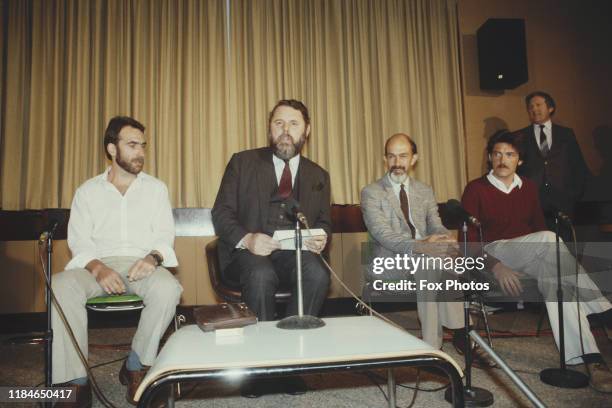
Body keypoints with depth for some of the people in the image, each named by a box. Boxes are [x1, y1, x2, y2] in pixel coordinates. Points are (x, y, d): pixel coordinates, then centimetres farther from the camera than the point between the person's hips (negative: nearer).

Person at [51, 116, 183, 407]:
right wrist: (98, 268, -18)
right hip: (98, 265, 1)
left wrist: (153, 257, -18)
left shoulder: (156, 188, 14)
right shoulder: (87, 191, 14)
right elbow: (79, 240, 4)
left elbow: (165, 234, 6)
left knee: (168, 289, -33)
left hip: (141, 264, 0)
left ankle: (135, 367, -11)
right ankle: (76, 382, -22)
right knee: (61, 286, -31)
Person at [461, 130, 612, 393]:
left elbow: (538, 225, 17)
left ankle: (588, 359, -36)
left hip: (531, 259, 5)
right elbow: (468, 240, -7)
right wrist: (495, 266, -23)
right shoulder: (475, 189, 0)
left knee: (552, 274, -32)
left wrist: (550, 258, -5)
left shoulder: (529, 187, 16)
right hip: (493, 255, -4)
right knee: (549, 238, -31)